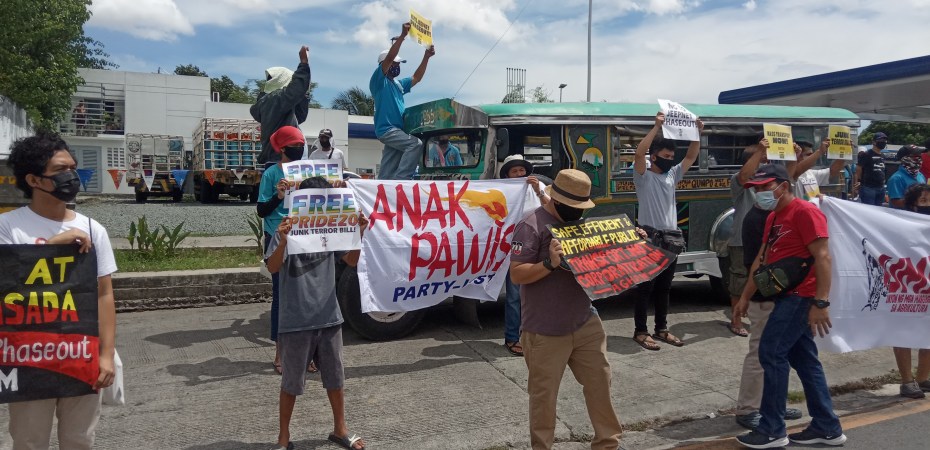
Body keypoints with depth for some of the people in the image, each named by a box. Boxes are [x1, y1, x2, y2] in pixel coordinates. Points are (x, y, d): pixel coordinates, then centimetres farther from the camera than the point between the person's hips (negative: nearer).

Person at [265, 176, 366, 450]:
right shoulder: (287, 231, -10)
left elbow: (352, 261, 4)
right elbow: (273, 268, -20)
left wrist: (358, 234, -13)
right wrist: (283, 242, -39)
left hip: (329, 318, 4)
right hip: (296, 322, -4)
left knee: (336, 377, 15)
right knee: (292, 381, 9)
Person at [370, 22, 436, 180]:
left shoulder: (398, 84, 22)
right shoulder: (379, 80, -2)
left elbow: (416, 78, 28)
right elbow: (389, 58, -14)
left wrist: (426, 57, 19)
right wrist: (402, 36, -18)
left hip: (396, 130, 8)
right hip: (386, 129, -8)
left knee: (387, 174, 4)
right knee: (415, 144, -23)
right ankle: (401, 178, -25)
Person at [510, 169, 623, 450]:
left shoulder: (580, 223, 10)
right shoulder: (531, 226, -14)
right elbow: (516, 274, -19)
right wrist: (550, 263, -32)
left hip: (586, 323, 7)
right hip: (546, 331, -7)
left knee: (600, 381, 14)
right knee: (544, 395, 6)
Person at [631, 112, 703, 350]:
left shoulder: (672, 175, 15)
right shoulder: (643, 176, -4)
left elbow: (691, 157, 16)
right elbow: (639, 153, -21)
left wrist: (697, 133, 3)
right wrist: (657, 127, -23)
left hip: (670, 239, 7)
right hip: (650, 238, -7)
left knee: (664, 287, 13)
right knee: (645, 286, -2)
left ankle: (661, 329, 21)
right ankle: (641, 331, 4)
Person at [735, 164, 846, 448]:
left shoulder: (805, 212, -13)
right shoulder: (773, 218, 16)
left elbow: (823, 258, -20)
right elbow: (761, 259, 19)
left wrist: (821, 302, -25)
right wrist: (745, 296, 17)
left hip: (801, 296, -10)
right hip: (788, 296, 10)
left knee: (771, 353, -9)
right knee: (803, 359, 12)